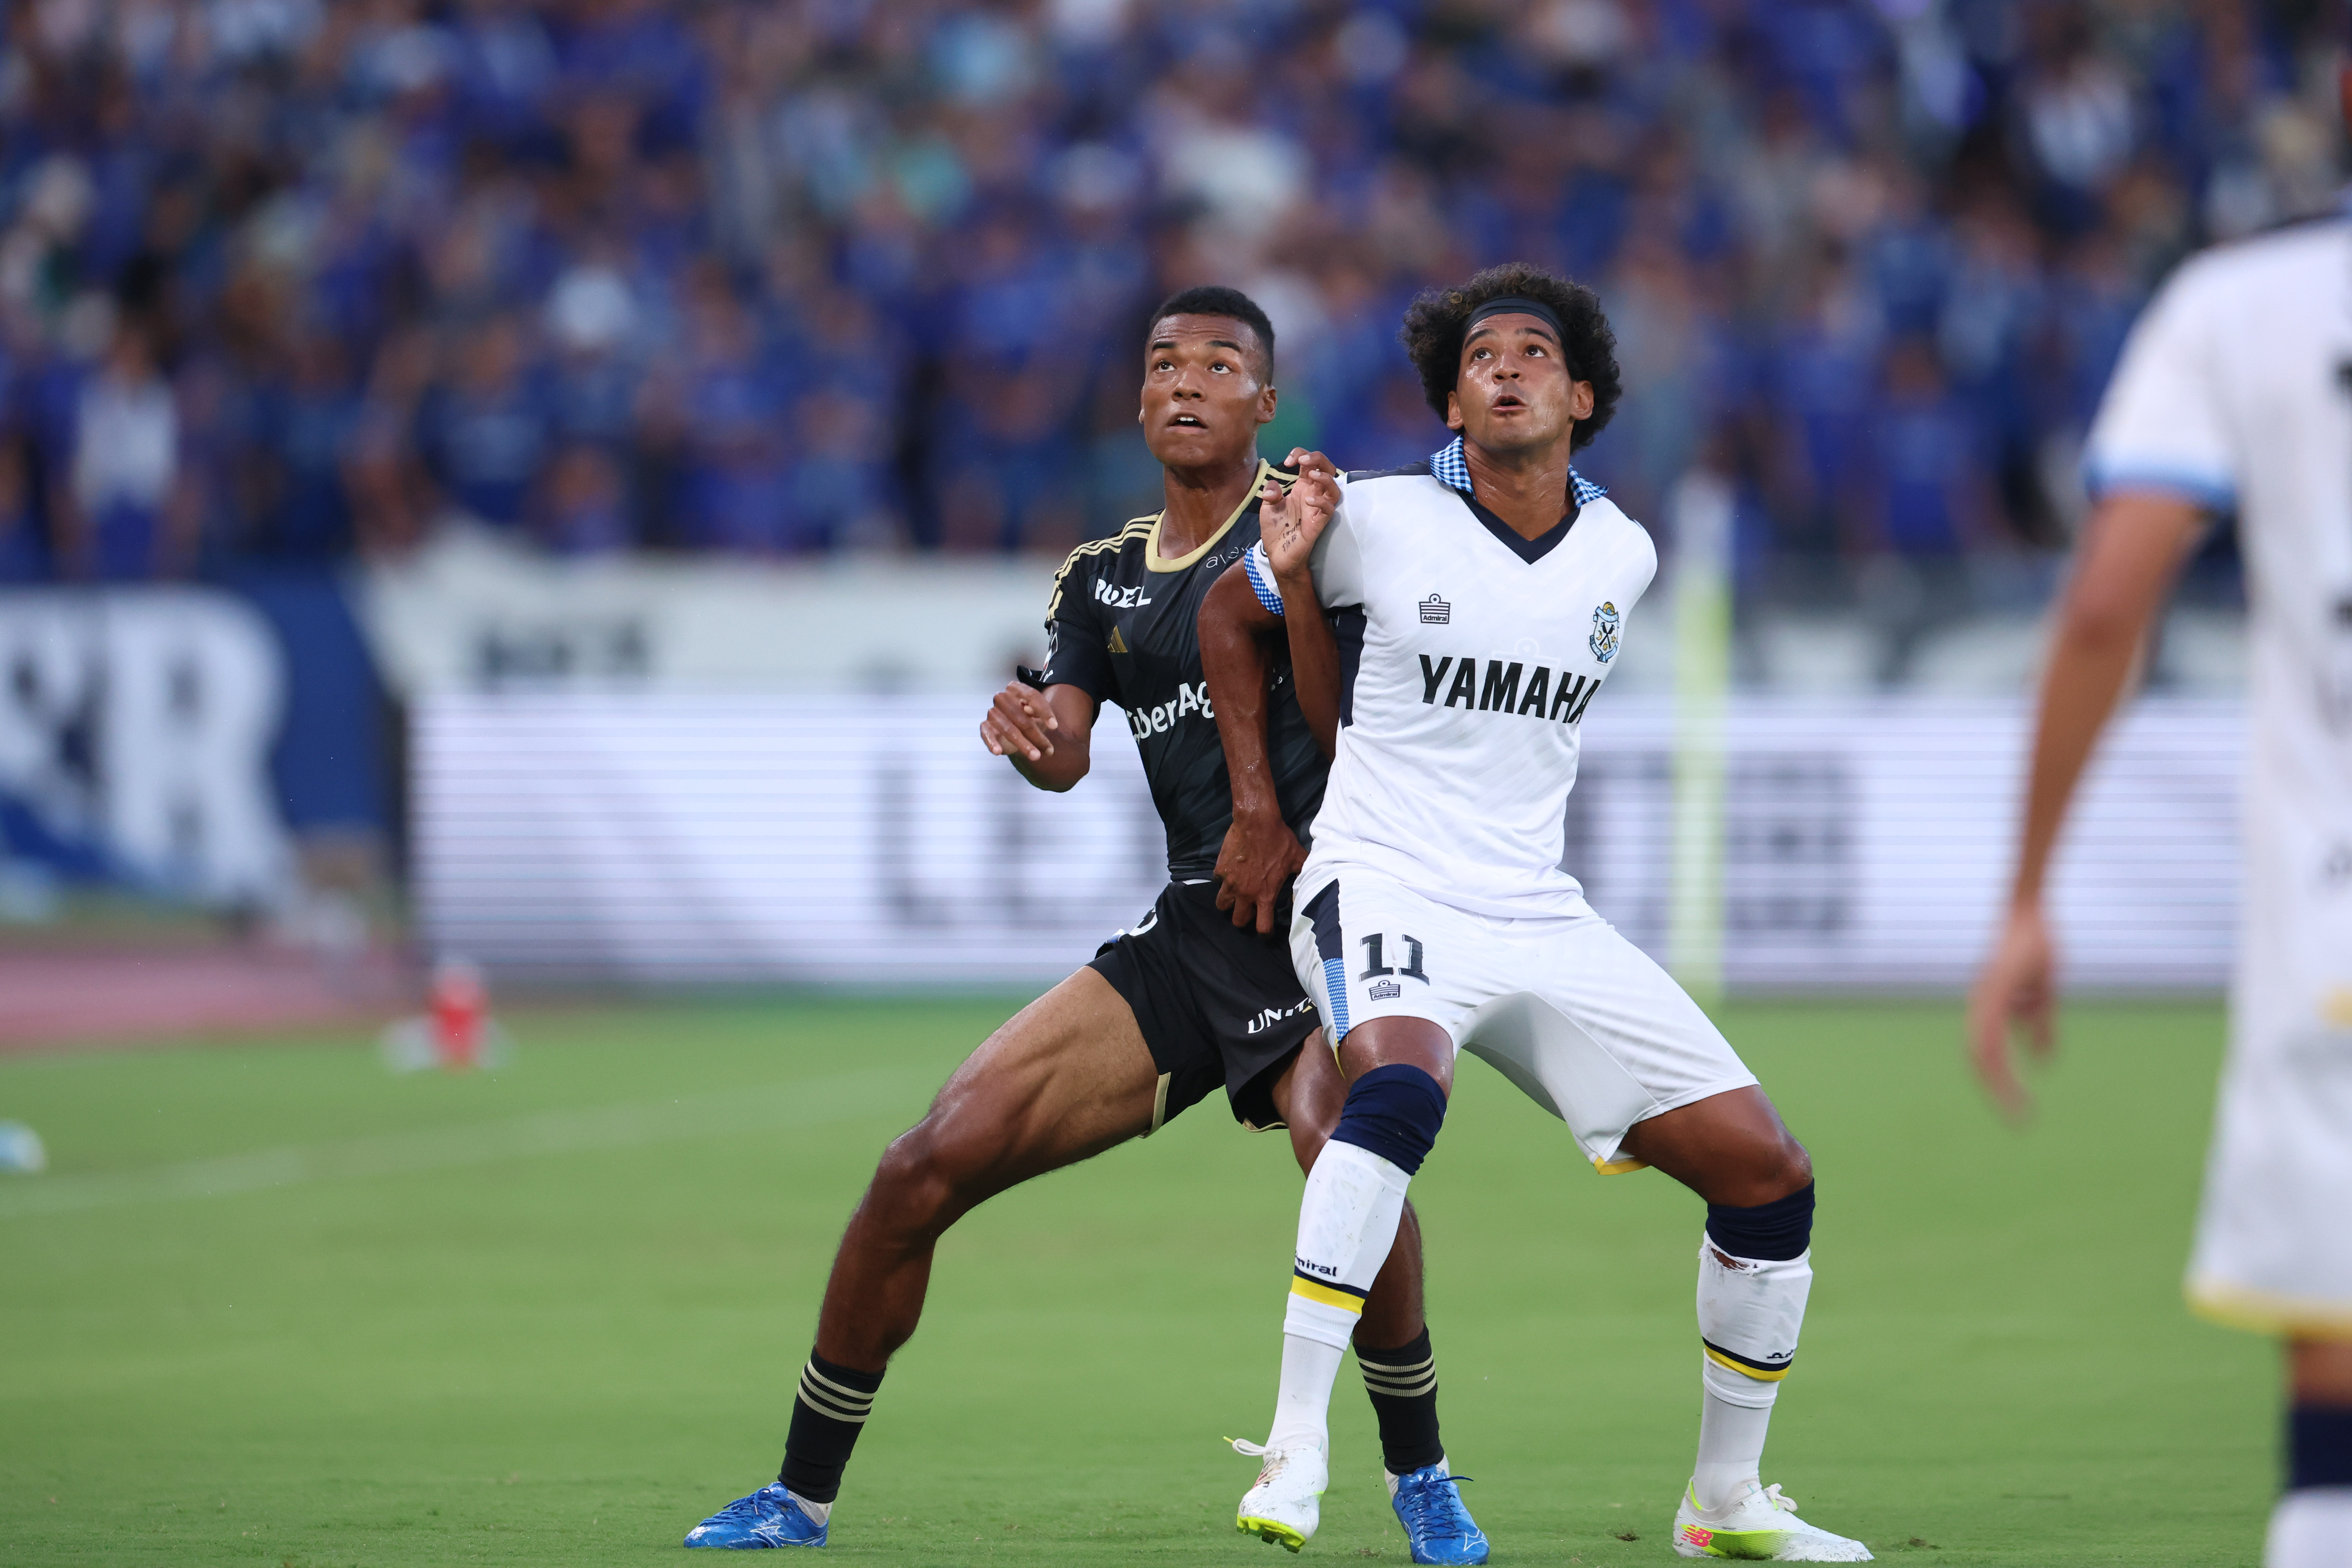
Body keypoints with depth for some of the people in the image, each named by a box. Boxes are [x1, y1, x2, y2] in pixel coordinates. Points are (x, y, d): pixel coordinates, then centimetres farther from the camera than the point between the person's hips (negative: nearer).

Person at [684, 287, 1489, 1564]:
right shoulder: (1102, 578, 16)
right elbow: (1066, 749, 2)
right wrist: (1032, 737, -22)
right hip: (1190, 929, 5)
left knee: (1337, 1144, -35)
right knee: (927, 1166, -3)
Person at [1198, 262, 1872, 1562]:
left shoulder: (1621, 556, 7)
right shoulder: (1379, 520, -4)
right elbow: (1225, 612, 13)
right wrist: (1256, 804, 10)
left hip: (1540, 919, 5)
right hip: (1385, 893, -5)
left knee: (1769, 1175, -1)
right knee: (1399, 1088, -38)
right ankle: (1294, 1450, -34)